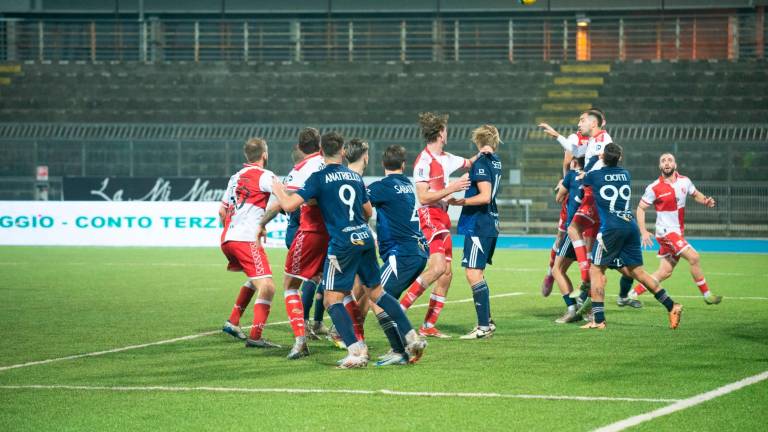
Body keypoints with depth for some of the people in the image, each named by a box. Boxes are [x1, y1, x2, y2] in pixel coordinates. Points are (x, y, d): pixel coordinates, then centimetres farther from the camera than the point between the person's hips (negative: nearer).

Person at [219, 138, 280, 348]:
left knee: (255, 280, 29)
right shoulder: (263, 175, -5)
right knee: (267, 287, -12)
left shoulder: (236, 177, 19)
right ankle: (255, 337, -20)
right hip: (247, 239, -9)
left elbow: (222, 211, 25)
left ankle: (233, 322, 27)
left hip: (227, 239, 9)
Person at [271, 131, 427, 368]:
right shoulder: (355, 176, 13)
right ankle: (412, 337, 13)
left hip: (343, 244, -6)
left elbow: (290, 205, -10)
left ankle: (356, 351, -13)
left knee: (332, 300, 0)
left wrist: (278, 190, 10)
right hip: (365, 238, 6)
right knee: (377, 292, 17)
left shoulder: (319, 178, -5)